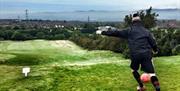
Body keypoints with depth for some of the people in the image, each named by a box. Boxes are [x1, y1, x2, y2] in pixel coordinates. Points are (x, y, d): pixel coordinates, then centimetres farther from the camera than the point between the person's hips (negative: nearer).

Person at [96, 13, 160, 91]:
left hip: (135, 54, -1)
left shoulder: (129, 31, 7)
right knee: (151, 72, -2)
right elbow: (152, 42, 13)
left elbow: (116, 33, 7)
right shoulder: (146, 31, 13)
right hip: (147, 54, 1)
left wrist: (102, 32, 13)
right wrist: (155, 50, 34)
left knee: (134, 69, 26)